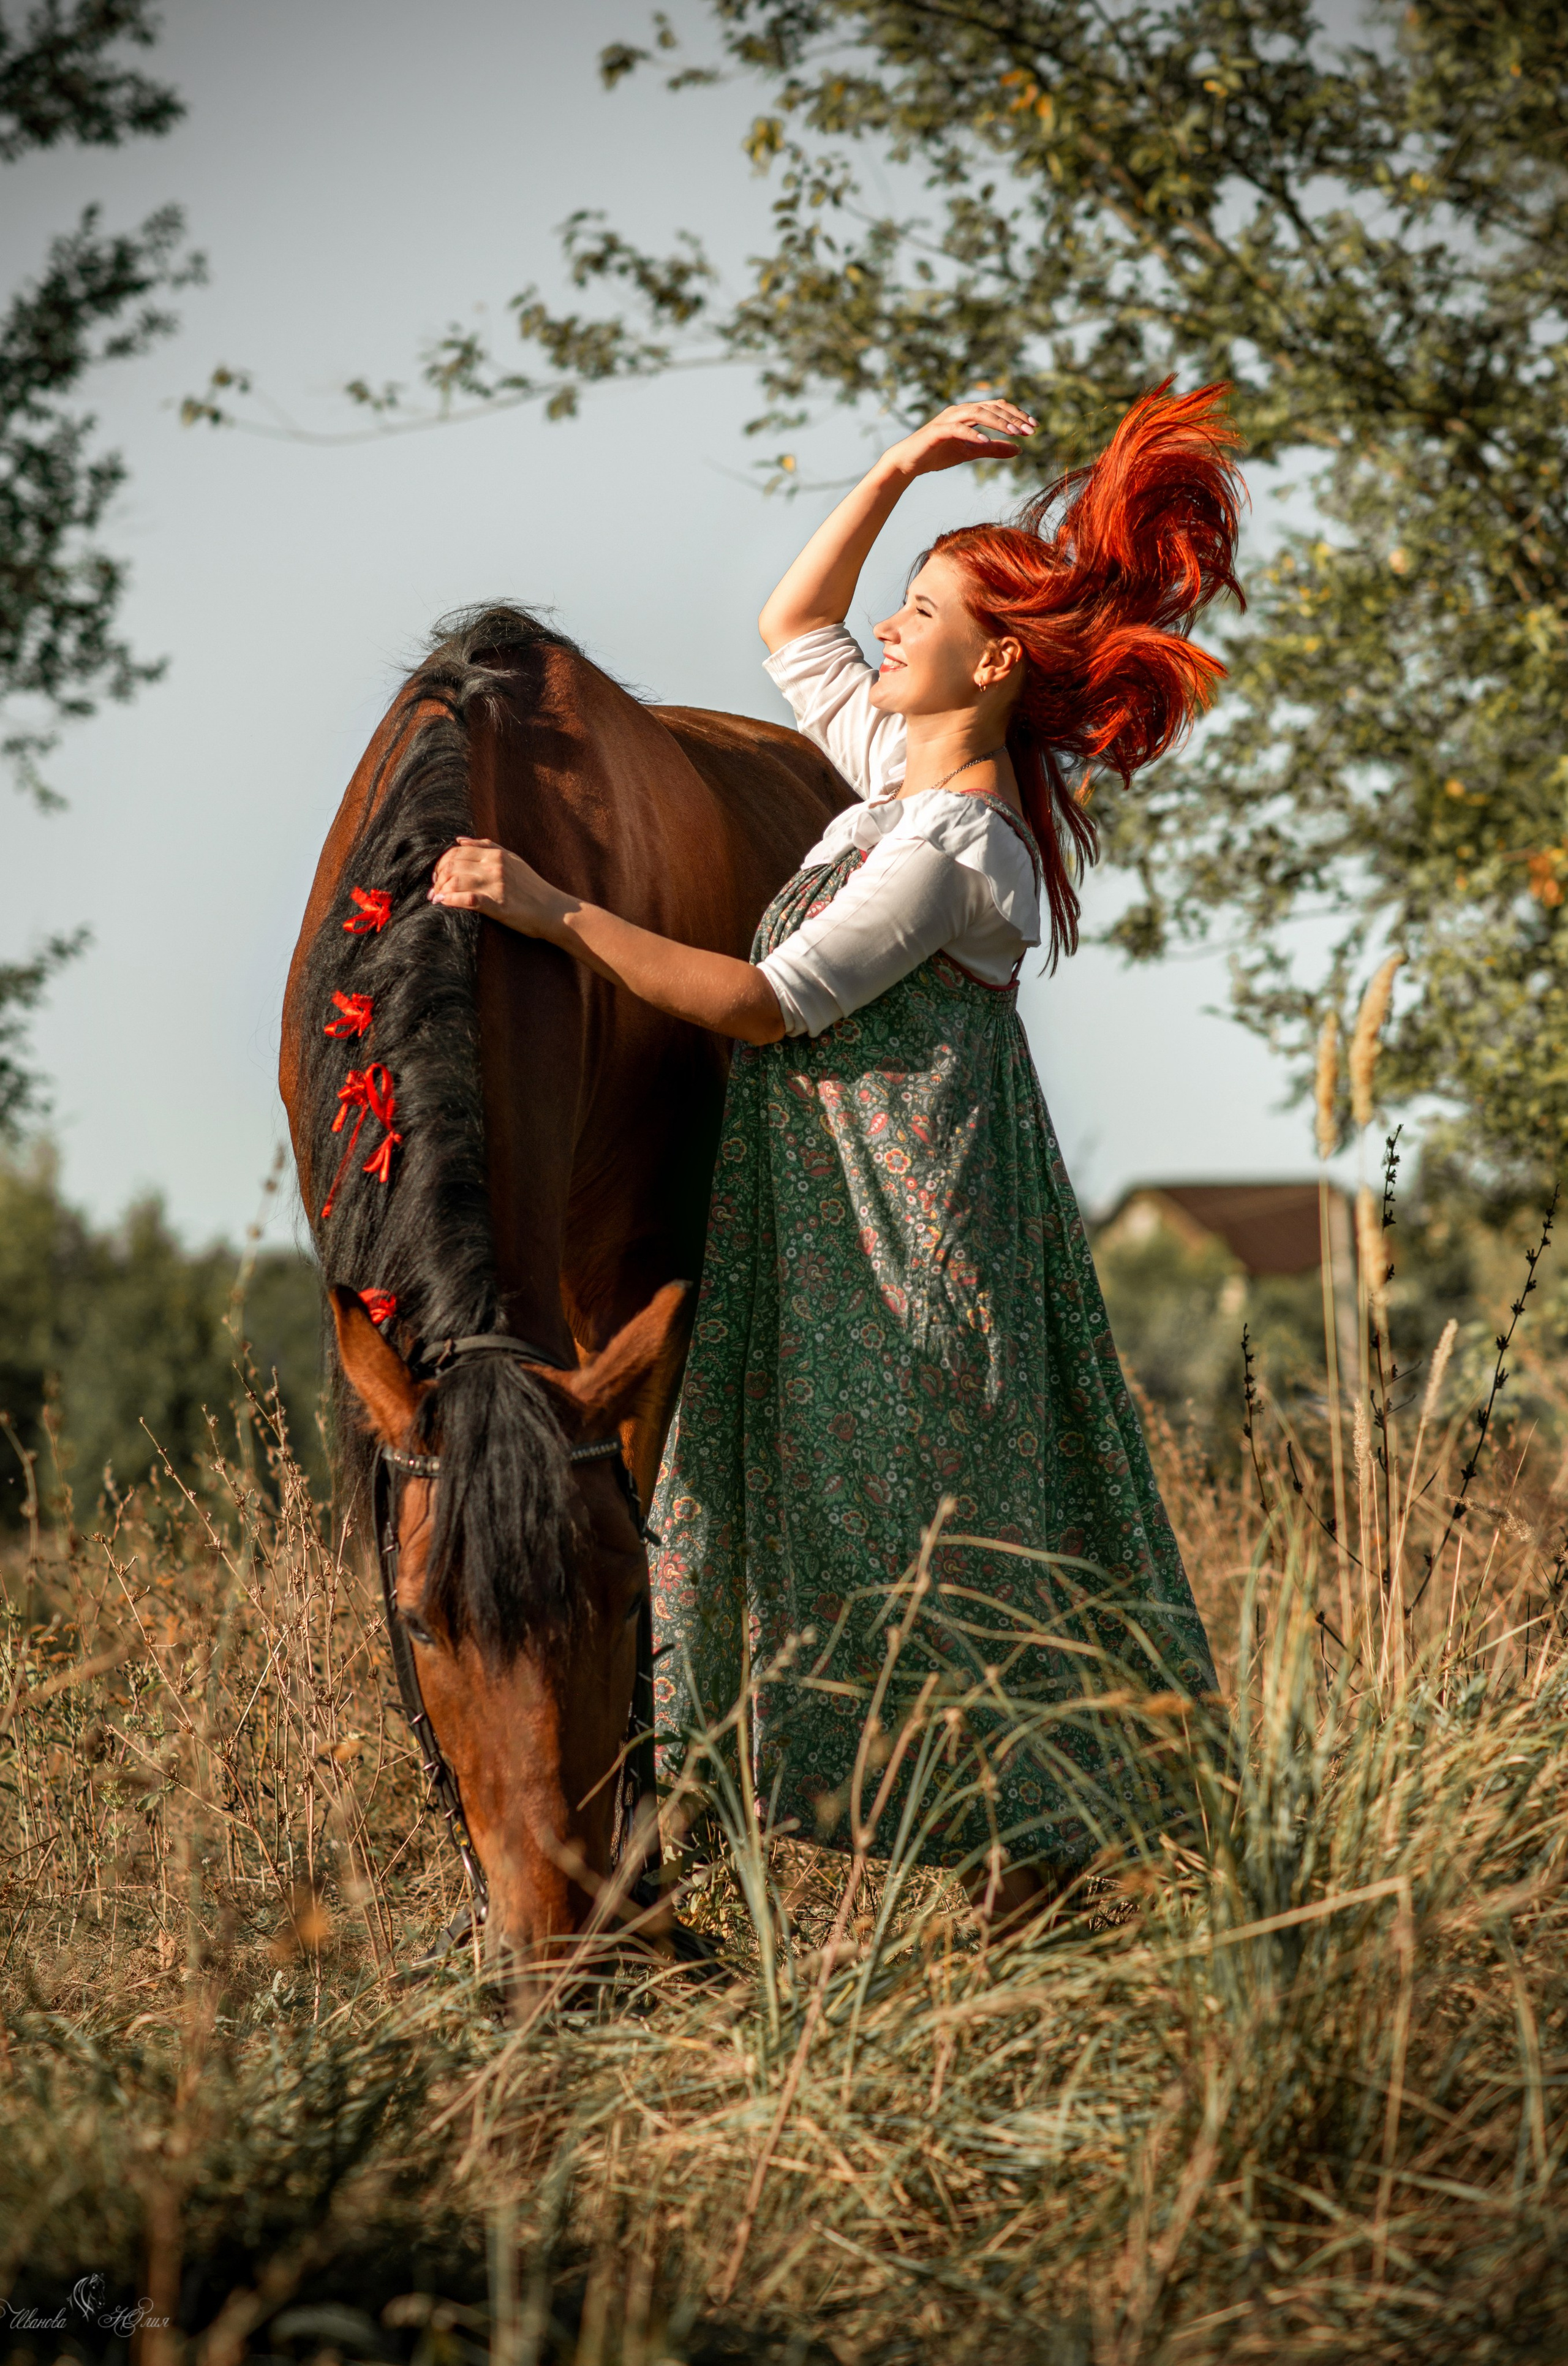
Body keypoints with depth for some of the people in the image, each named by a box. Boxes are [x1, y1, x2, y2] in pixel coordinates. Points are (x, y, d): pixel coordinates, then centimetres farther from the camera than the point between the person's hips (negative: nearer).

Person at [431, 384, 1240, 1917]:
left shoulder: (951, 844, -20)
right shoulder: (908, 766, 8)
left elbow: (765, 1005, -19)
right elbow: (791, 629, 23)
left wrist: (558, 915, -19)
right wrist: (898, 471, 12)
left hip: (906, 1230, -10)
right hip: (836, 1207, 10)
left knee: (919, 1529, -4)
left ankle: (1035, 1850, 5)